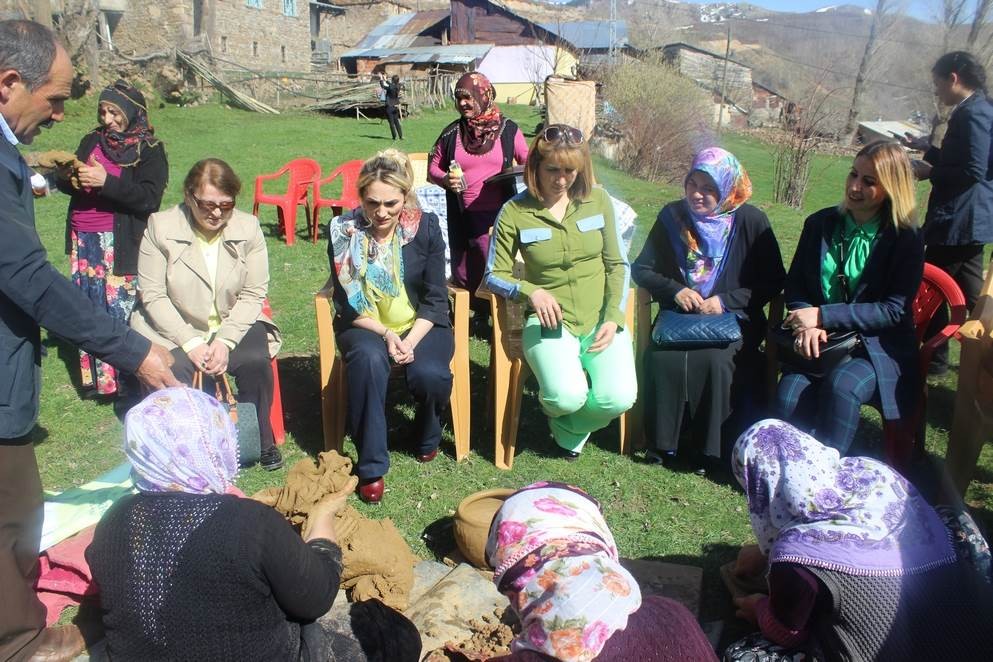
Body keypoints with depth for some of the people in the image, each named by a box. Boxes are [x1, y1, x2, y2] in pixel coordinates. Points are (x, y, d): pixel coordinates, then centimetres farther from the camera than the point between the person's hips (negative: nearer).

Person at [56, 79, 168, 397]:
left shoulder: (149, 150, -3)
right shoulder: (92, 141, 13)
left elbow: (150, 197, -14)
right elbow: (69, 184, 17)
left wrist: (106, 181, -21)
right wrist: (66, 176, -7)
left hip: (118, 242, -5)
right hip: (83, 238, 6)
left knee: (120, 308, -4)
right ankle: (94, 375, 21)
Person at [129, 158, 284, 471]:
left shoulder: (248, 227, -3)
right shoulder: (161, 227, -7)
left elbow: (254, 294, -5)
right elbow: (152, 296, -9)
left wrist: (225, 341, -18)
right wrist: (191, 343, -20)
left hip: (233, 325, 1)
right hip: (176, 329, -1)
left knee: (256, 359, -27)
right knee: (178, 370, -30)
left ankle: (260, 441, -4)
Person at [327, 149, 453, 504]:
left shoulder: (426, 226, -7)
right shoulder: (344, 231, -8)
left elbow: (435, 299, -5)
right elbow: (347, 305, -4)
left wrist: (410, 341, -19)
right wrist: (386, 334, -19)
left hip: (421, 325, 1)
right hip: (365, 327, 0)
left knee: (430, 374, -31)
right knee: (369, 360, -36)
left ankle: (426, 438, 6)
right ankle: (371, 466, -22)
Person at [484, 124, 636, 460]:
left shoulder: (598, 200, 5)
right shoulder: (515, 212, -3)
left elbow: (617, 264, 8)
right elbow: (494, 275, 2)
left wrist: (613, 318, -5)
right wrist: (530, 290, -19)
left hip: (600, 321, 3)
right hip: (550, 322, -2)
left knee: (619, 398, -22)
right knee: (567, 397, -29)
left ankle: (567, 430, 13)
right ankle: (561, 410, 13)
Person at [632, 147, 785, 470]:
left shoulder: (751, 221, -2)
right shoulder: (672, 215, 5)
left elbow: (773, 281, 0)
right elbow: (641, 268, 10)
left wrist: (727, 300, -12)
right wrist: (674, 290, -8)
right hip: (679, 315, 2)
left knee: (714, 361, -32)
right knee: (662, 358, -28)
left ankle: (712, 447, -12)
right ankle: (662, 441, -11)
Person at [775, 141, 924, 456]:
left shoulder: (906, 238, -3)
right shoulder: (820, 223, 8)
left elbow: (894, 310, -10)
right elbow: (794, 285, 10)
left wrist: (823, 316, -18)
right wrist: (807, 324, -12)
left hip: (879, 348, -2)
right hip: (820, 342, 3)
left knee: (841, 386, -34)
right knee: (789, 395, -27)